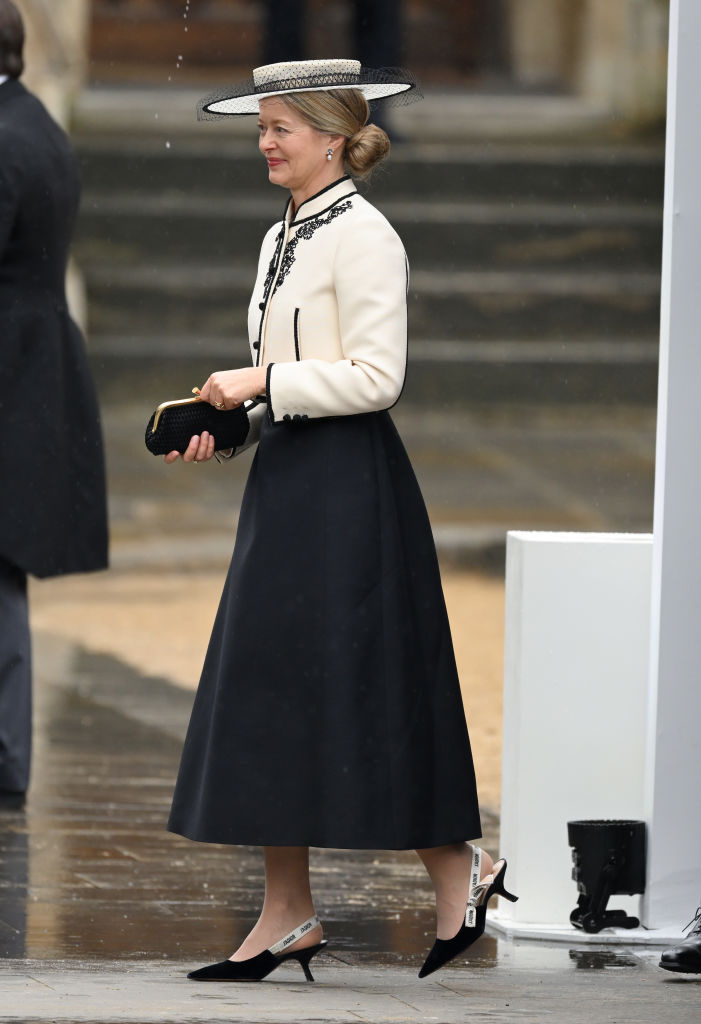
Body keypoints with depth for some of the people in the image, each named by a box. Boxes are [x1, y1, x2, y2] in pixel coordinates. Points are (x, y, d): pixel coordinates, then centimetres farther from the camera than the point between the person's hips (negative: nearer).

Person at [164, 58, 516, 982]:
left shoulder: (363, 237, -12)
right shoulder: (283, 238, 16)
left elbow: (376, 378, -18)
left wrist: (263, 381, -16)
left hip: (347, 486, -9)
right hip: (287, 485, 9)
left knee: (354, 690, -6)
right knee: (269, 692, 6)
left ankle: (458, 868, 9)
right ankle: (287, 915, 7)